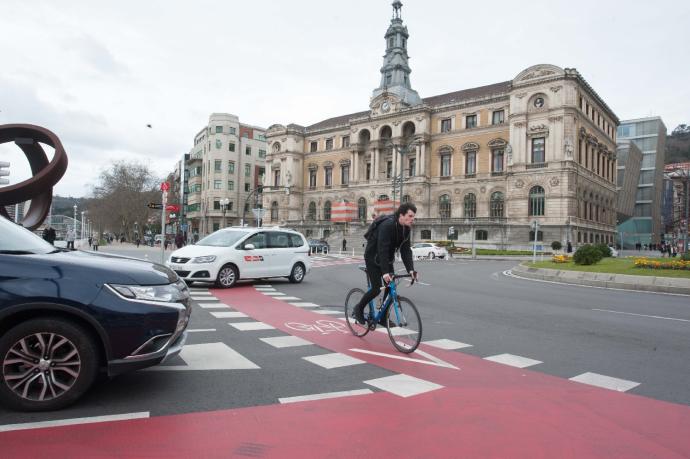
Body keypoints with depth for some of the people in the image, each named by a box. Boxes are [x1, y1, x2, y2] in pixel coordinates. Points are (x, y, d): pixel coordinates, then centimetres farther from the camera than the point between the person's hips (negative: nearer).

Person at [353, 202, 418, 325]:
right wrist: (385, 272, -43)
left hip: (387, 259, 7)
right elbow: (382, 249, -36)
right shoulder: (387, 225, -31)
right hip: (373, 258, -7)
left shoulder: (406, 228, -7)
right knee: (376, 289, -11)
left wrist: (411, 269, -19)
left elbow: (406, 250, -7)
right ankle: (359, 308, 14)